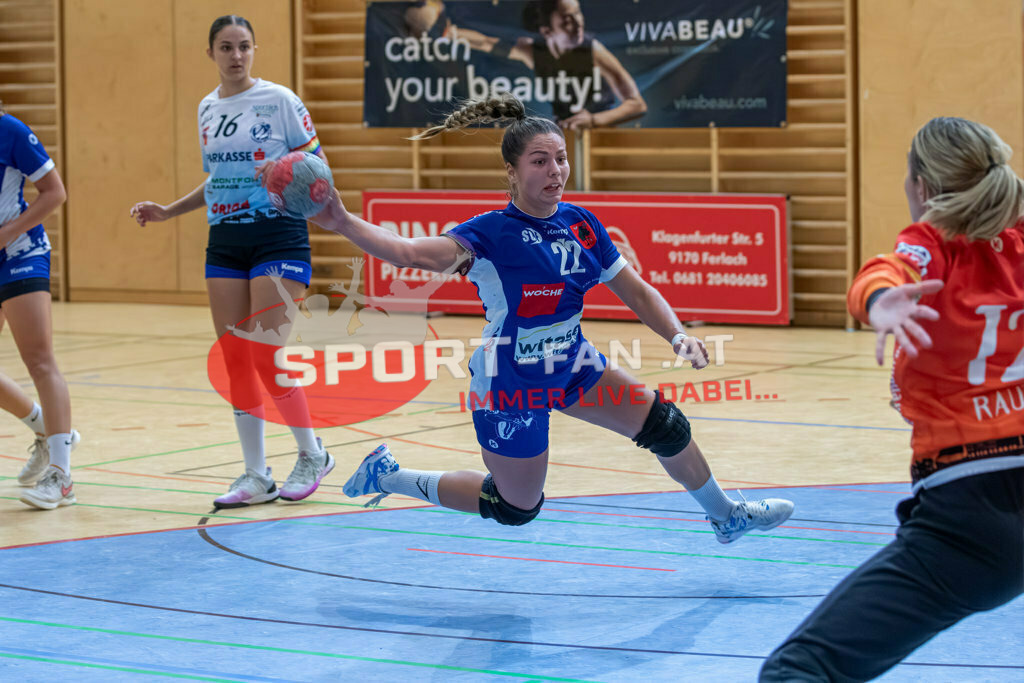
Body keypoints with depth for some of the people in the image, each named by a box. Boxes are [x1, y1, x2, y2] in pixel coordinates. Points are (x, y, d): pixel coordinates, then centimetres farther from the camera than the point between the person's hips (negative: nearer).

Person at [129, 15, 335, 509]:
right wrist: (168, 211, 16)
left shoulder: (278, 100, -6)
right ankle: (256, 477, 12)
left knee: (266, 358, -11)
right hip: (225, 241, 6)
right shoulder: (207, 108, 12)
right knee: (235, 362, 4)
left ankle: (312, 455, 10)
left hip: (277, 234, -6)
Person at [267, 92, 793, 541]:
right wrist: (343, 223, -50)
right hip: (511, 383, -6)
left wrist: (678, 336, -12)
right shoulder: (492, 233, -22)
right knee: (516, 507, 8)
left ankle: (726, 516, 34)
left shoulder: (581, 224, -3)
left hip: (571, 364, 6)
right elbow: (413, 252, -36)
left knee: (666, 426, 8)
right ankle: (388, 475, 25)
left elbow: (635, 290, 4)